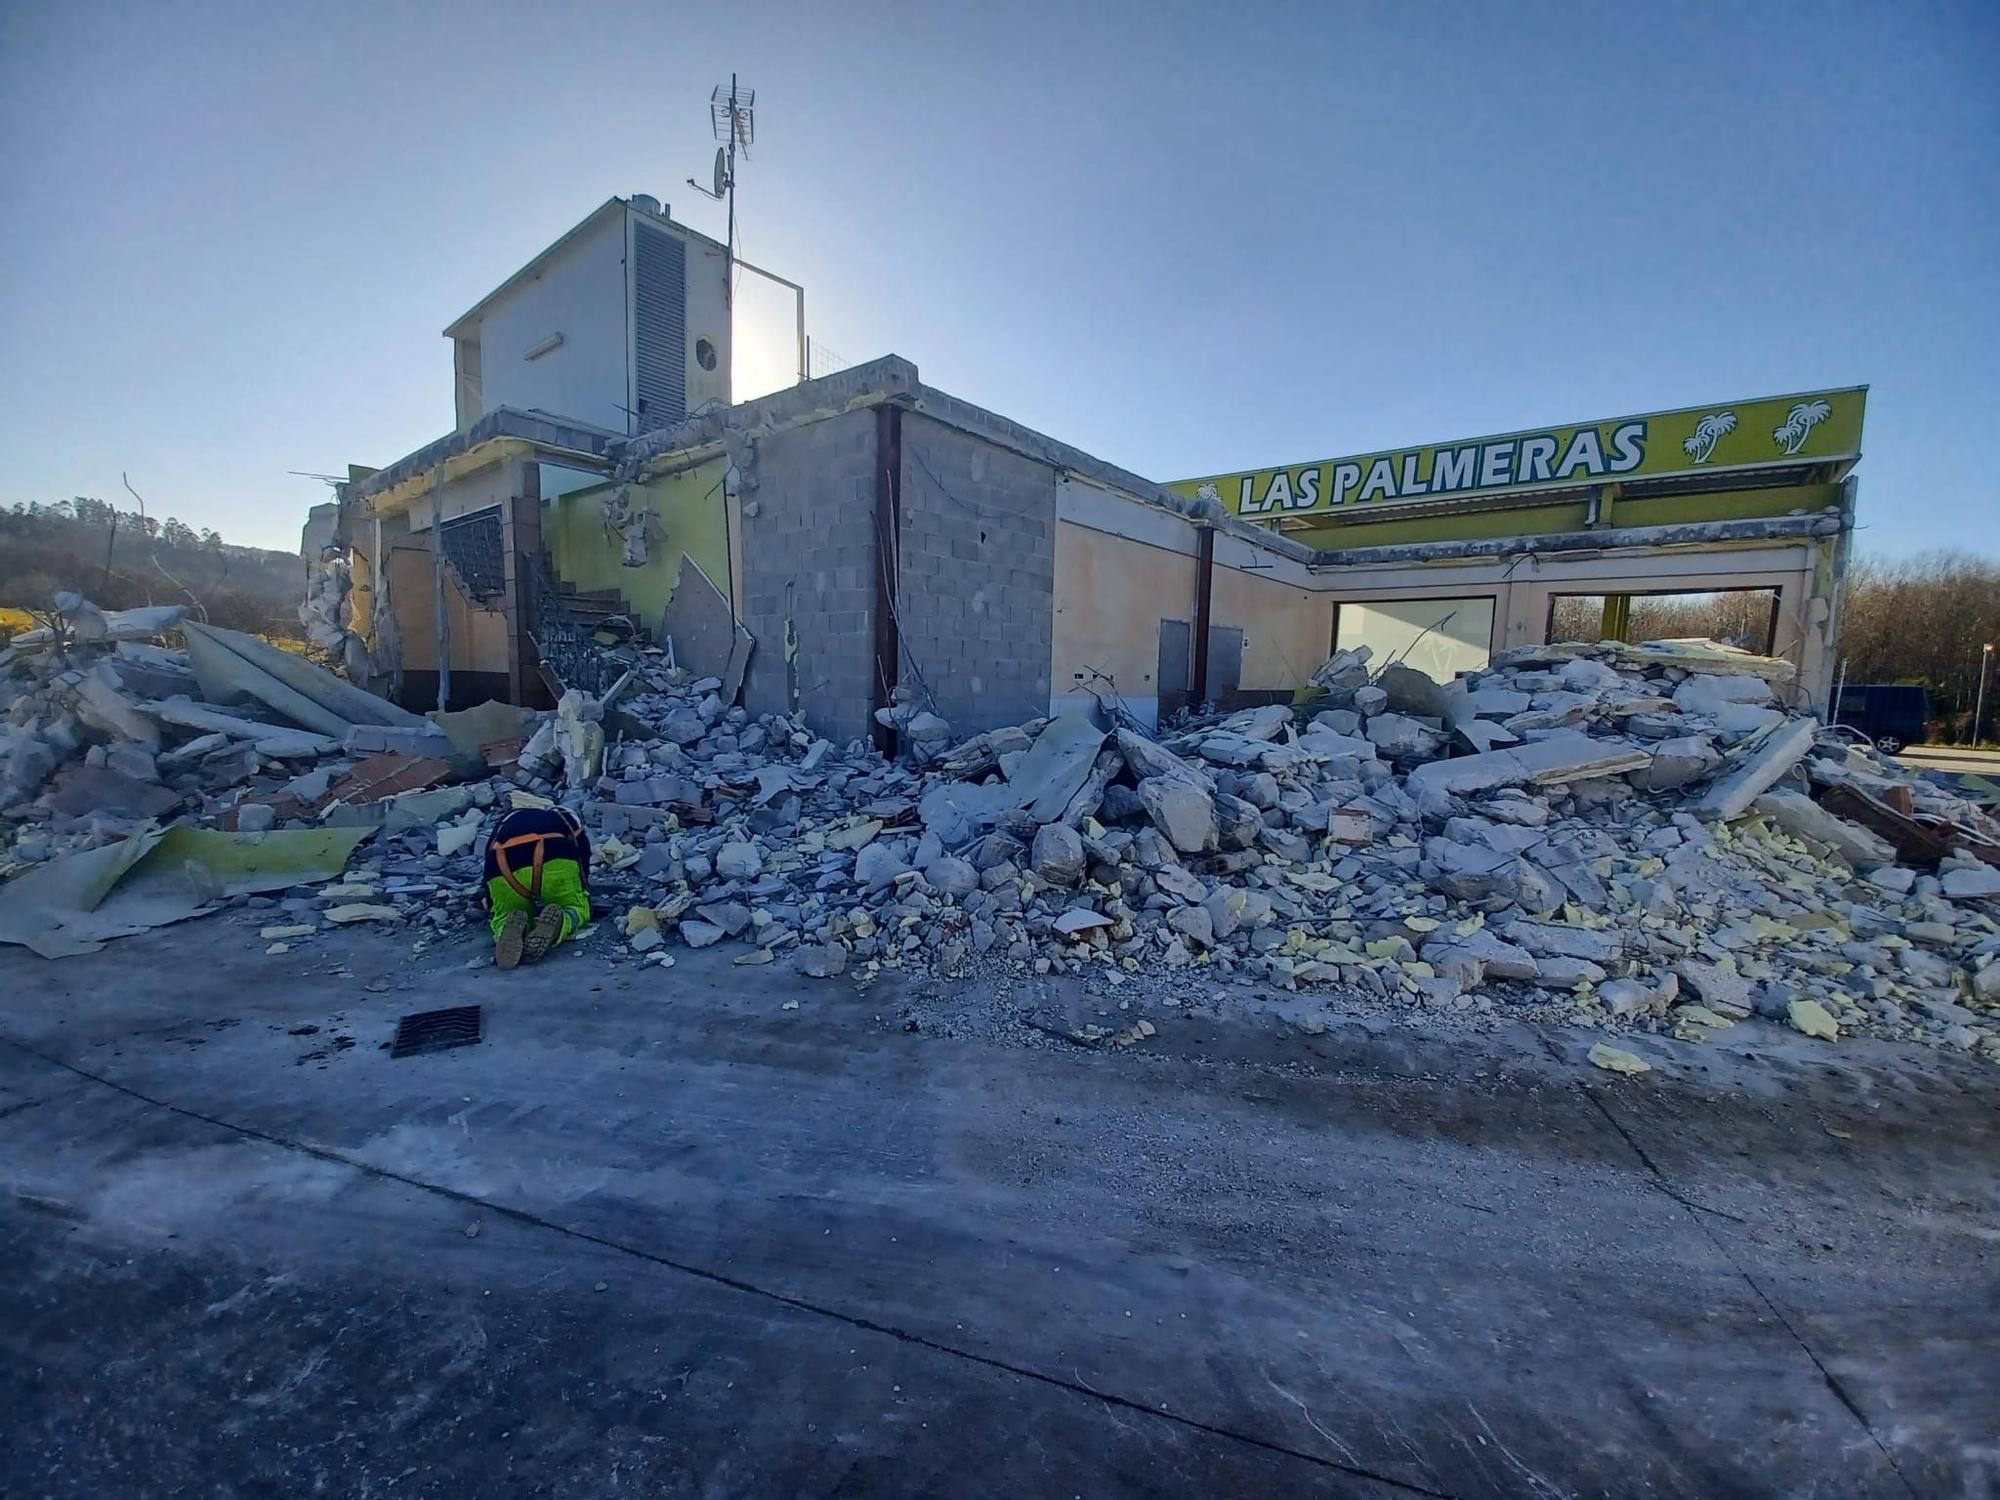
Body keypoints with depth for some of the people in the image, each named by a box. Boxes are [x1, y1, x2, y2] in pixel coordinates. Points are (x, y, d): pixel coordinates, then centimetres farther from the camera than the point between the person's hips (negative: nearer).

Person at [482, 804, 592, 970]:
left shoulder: (505, 823, 44)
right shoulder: (569, 817, 40)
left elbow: (488, 874, 46)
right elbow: (584, 869, 40)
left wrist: (492, 910, 62)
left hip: (505, 870, 2)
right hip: (556, 862, -1)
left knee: (502, 919, 24)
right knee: (577, 908, 21)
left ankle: (510, 928, -13)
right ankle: (558, 923, -14)